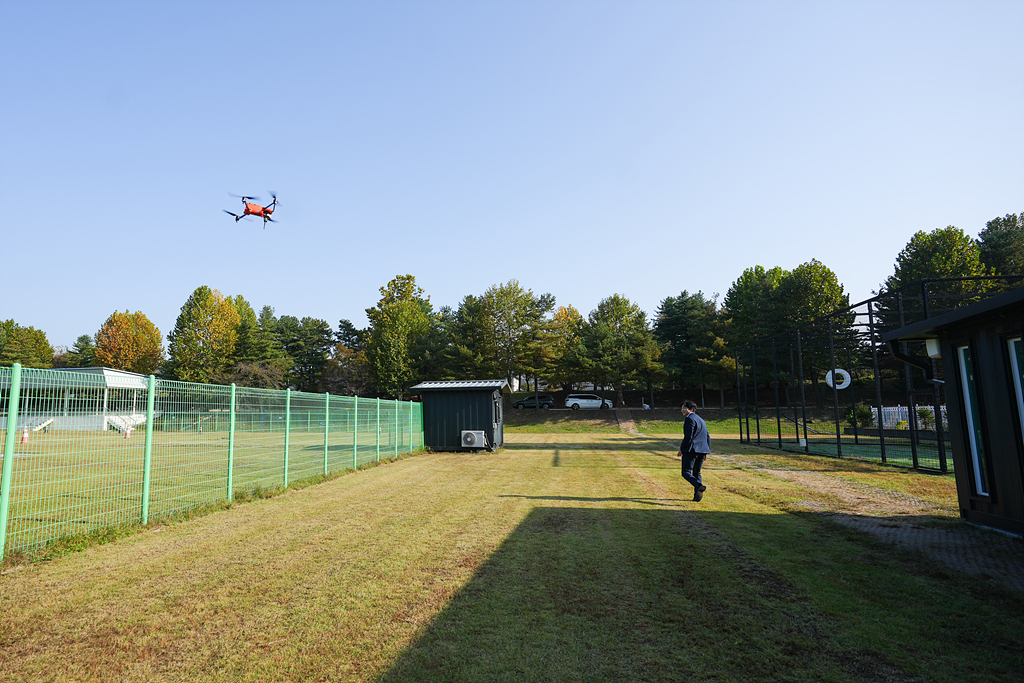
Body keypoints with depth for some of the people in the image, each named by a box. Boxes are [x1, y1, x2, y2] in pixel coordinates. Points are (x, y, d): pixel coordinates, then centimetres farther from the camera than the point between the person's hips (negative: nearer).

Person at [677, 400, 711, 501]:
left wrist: (681, 449, -8)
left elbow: (688, 437, -16)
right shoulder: (701, 420, 21)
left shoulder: (690, 419, -8)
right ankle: (697, 495, 10)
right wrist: (706, 451, 24)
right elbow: (708, 438, 22)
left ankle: (699, 486, -31)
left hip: (691, 450, -9)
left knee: (686, 472, -9)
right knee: (697, 473, 14)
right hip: (702, 450, 9)